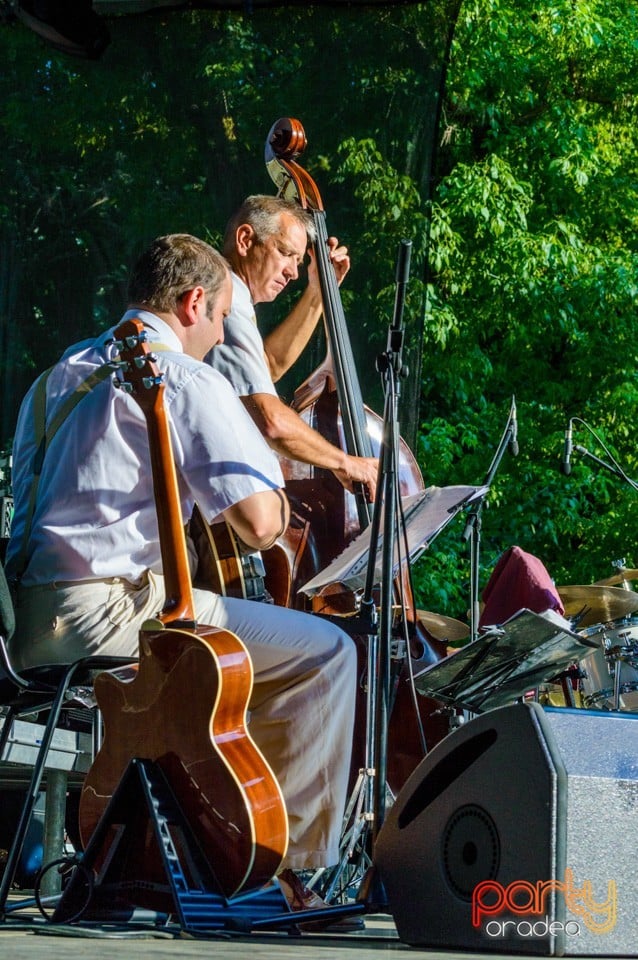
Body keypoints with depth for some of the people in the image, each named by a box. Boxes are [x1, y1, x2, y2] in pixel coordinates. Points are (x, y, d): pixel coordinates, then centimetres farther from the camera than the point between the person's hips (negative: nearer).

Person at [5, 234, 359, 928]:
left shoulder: (62, 371, 21)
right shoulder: (186, 378, -6)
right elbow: (258, 523, -14)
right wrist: (271, 487, 9)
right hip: (103, 609, -9)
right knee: (323, 650, -4)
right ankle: (296, 860, -3)